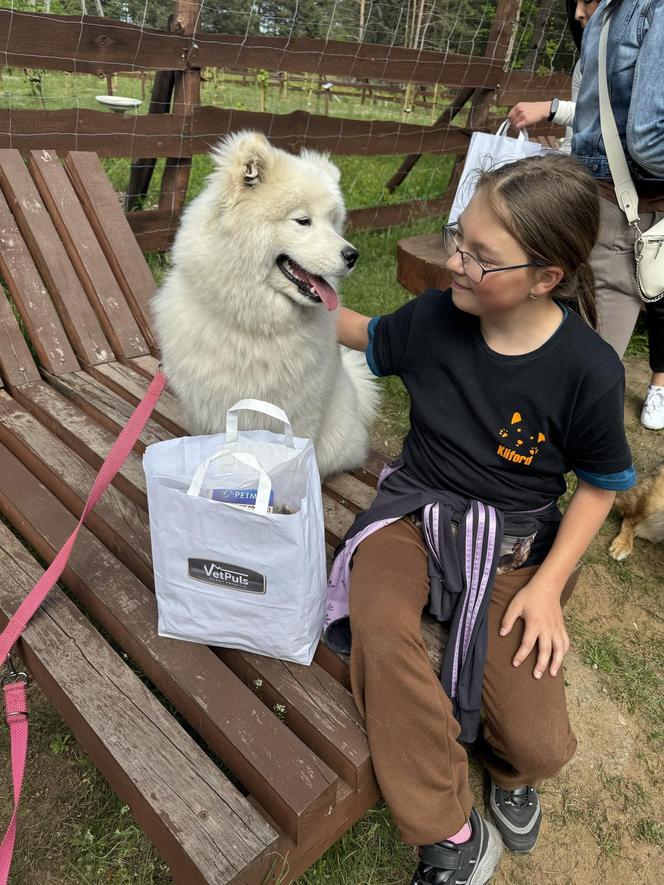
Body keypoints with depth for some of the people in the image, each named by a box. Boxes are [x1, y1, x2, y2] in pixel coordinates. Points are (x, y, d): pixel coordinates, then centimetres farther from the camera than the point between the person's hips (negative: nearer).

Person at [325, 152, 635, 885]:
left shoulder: (588, 371, -16)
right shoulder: (433, 317, -9)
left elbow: (601, 485, -2)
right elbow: (372, 338, 15)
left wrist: (548, 585, -9)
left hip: (514, 544, -1)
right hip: (415, 510, 2)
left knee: (541, 747, -13)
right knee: (378, 631, -31)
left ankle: (509, 769, 31)